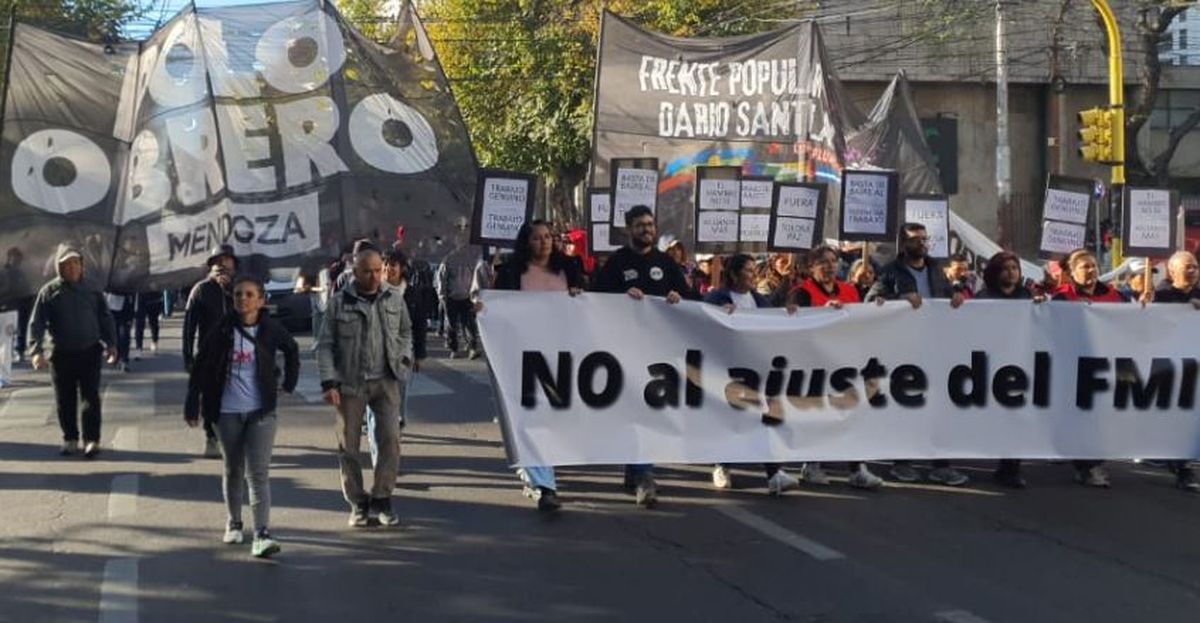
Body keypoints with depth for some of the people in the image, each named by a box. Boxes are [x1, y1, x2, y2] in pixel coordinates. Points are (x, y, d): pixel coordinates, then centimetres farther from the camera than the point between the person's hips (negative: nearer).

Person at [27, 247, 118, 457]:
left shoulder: (91, 289, 4)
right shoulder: (49, 292, -2)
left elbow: (105, 318, 10)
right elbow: (36, 323, -4)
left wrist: (111, 344, 1)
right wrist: (36, 350, -15)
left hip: (90, 352, 0)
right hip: (62, 355, 0)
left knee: (91, 397, -4)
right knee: (65, 400, 7)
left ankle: (92, 439, -1)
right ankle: (70, 439, 20)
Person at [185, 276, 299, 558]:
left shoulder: (270, 329, -4)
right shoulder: (222, 330, -5)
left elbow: (291, 350, 16)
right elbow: (200, 366, -2)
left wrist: (289, 384, 11)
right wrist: (192, 405, -5)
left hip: (261, 411, -1)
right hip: (227, 411, 1)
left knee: (258, 473, -10)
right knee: (233, 470, 15)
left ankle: (262, 535, -17)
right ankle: (234, 524, 33)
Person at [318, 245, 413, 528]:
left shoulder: (394, 298, 4)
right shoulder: (339, 303, -5)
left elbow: (405, 331, 19)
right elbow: (325, 345, -3)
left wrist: (404, 358, 3)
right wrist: (329, 383, -10)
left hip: (386, 380, 2)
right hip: (350, 383, -2)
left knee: (390, 439, -6)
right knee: (348, 446, 4)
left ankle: (381, 499, 7)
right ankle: (358, 503, 18)